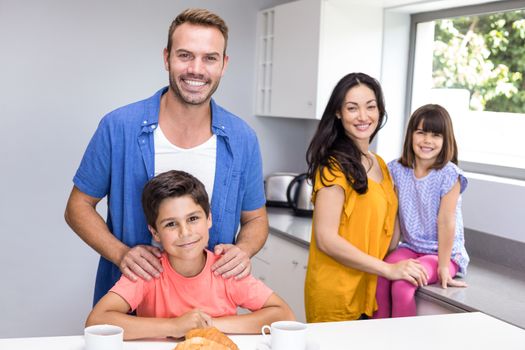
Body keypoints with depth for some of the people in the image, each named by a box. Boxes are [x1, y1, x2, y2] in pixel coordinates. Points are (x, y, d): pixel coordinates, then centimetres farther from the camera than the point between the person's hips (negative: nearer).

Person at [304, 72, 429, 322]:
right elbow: (326, 239, -18)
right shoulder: (335, 166, -13)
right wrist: (388, 269, -18)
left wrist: (400, 266, 5)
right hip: (337, 295, -7)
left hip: (370, 292, 7)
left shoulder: (380, 164, 12)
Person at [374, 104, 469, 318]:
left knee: (402, 286, -28)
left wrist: (443, 266, -15)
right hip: (410, 248, 4)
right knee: (379, 279, -24)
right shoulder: (397, 170, 1)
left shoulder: (449, 175, -12)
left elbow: (445, 221, -15)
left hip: (443, 252, -4)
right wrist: (388, 251, -3)